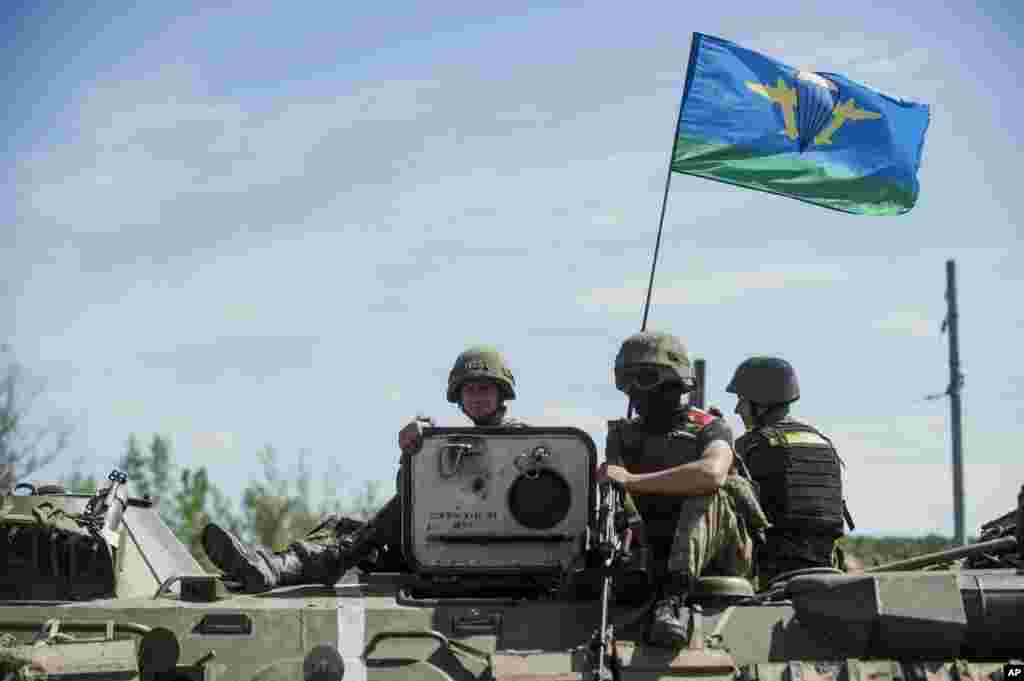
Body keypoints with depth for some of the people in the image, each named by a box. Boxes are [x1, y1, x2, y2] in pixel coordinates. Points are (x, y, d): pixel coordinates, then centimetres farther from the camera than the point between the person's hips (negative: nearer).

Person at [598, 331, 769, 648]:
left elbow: (712, 474, -26)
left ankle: (672, 598, -43)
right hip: (658, 560, 4)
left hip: (719, 559, -4)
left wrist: (633, 480, -27)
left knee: (706, 493, -31)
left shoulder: (709, 429, -3)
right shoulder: (625, 436, 13)